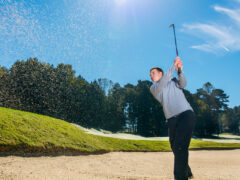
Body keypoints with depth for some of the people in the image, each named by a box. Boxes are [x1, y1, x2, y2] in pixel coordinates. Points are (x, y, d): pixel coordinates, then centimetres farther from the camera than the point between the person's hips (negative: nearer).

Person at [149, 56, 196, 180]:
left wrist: (180, 71, -20)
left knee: (180, 147, -18)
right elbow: (162, 84, -6)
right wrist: (174, 66, -6)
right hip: (172, 121, 3)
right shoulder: (153, 88, 14)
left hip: (186, 115, -3)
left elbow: (183, 84, -5)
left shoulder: (174, 81, 15)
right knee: (176, 149, 11)